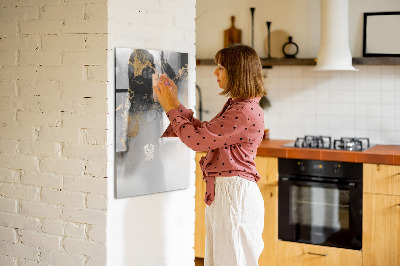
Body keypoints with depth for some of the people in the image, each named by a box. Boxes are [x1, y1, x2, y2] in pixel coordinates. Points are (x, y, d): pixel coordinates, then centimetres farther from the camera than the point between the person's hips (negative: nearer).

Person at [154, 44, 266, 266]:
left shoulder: (246, 112, -20)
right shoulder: (235, 106, 13)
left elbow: (197, 139, -19)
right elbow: (204, 132, 18)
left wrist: (170, 108, -7)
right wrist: (175, 103, 15)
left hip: (235, 194, -10)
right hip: (221, 192, 10)